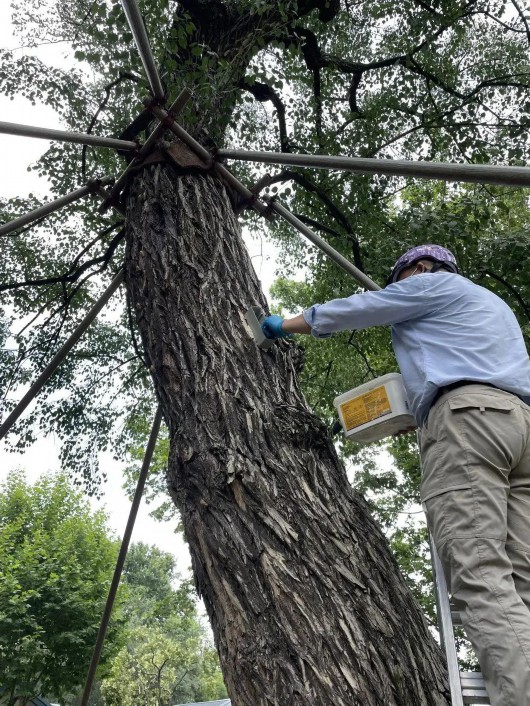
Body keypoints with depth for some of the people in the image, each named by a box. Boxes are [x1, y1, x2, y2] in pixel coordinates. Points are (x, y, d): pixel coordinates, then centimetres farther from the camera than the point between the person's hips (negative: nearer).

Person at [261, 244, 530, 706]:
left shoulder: (431, 284, 14)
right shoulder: (492, 304, 38)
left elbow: (346, 311, 13)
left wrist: (281, 326, 27)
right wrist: (420, 412, 36)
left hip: (467, 415, -8)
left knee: (480, 576, -17)